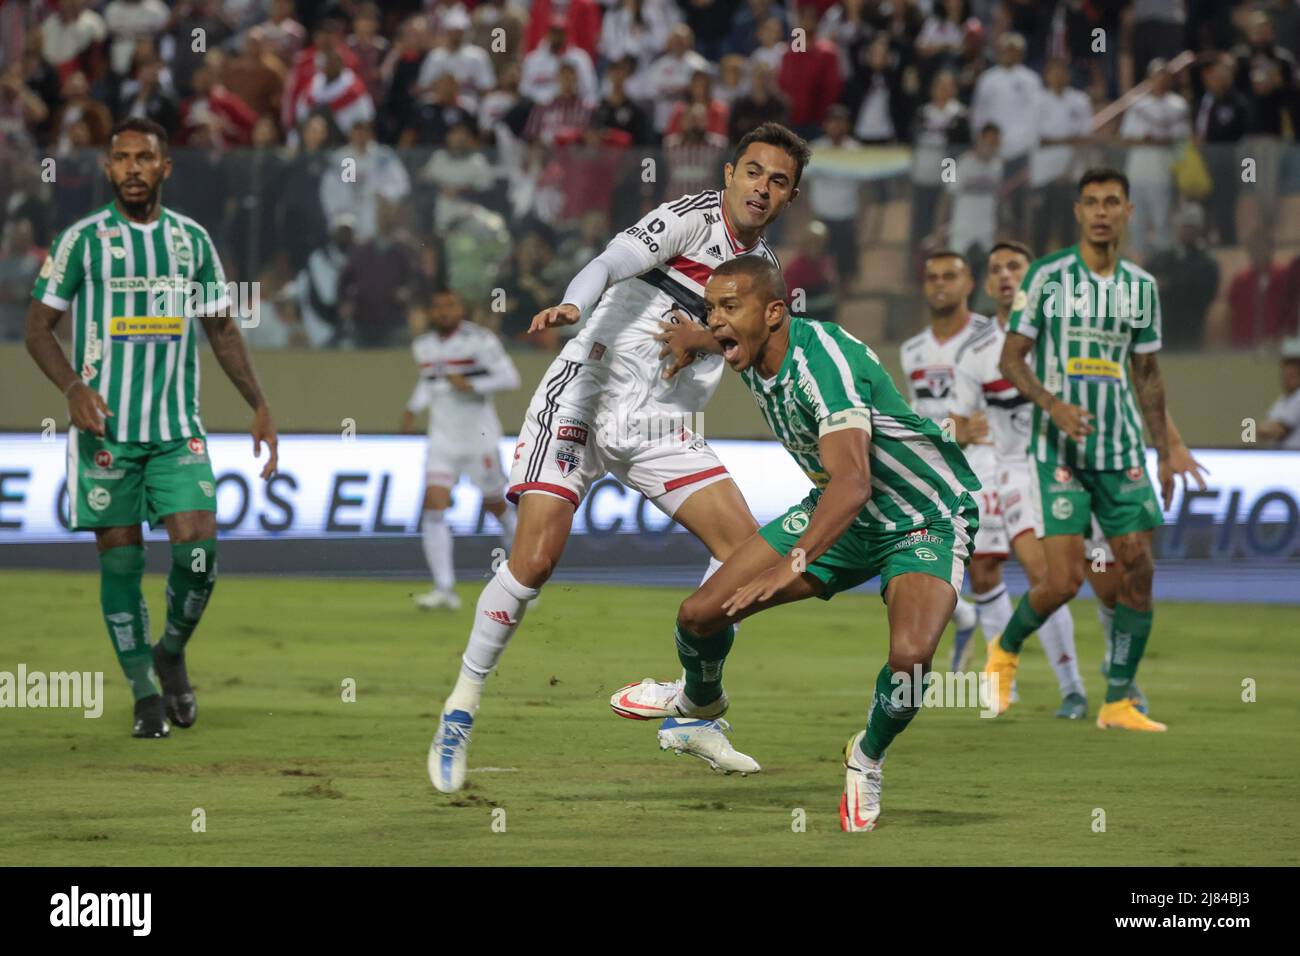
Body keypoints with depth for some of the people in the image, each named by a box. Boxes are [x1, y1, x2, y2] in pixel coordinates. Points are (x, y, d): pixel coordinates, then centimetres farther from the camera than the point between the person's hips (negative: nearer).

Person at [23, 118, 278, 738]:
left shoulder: (193, 240, 8)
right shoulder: (82, 240, -1)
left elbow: (222, 330, 17)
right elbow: (39, 326, 2)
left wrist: (259, 406, 10)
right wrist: (73, 388, -15)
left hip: (177, 429, 2)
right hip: (106, 429, -2)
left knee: (198, 547, -12)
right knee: (120, 559, -1)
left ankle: (172, 654, 16)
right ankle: (145, 695, 10)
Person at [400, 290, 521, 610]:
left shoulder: (479, 341, -11)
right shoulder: (423, 346, 8)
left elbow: (510, 378, -13)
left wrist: (471, 385, -22)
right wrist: (413, 408, 11)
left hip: (479, 438, -4)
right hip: (443, 439, 4)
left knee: (495, 506, 7)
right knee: (433, 508, -12)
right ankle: (444, 589, -14)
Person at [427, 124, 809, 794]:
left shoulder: (761, 262, 13)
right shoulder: (691, 217, -10)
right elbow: (615, 259, -26)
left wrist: (703, 339, -12)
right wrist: (571, 305, -47)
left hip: (660, 426, 7)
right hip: (585, 398, -7)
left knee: (745, 548, -5)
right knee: (535, 558, -16)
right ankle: (461, 709, 0)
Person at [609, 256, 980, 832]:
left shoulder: (825, 360, -34)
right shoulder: (752, 358, -8)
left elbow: (852, 484, -46)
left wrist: (791, 566, -54)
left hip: (927, 520, -7)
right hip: (836, 511, 7)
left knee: (910, 655, -34)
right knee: (699, 614, 1)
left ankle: (868, 758, -1)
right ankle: (699, 700, 37)